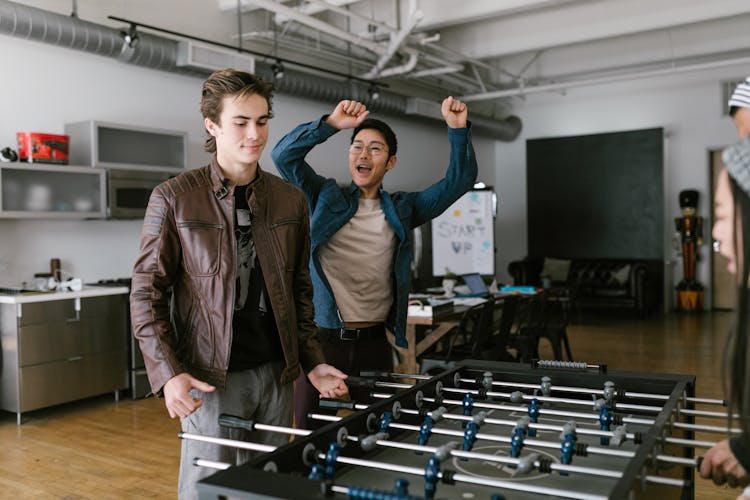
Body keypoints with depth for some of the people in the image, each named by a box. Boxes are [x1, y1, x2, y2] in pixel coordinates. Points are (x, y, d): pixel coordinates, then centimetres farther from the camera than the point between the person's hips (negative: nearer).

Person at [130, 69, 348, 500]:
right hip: (211, 379, -4)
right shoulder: (174, 199, -7)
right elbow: (147, 292, -6)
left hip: (277, 374, 4)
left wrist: (313, 362, 7)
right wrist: (169, 373, -15)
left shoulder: (291, 200, 5)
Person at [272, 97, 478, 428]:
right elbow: (284, 155, -5)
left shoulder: (401, 210, 10)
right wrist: (331, 124, -15)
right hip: (322, 339, -2)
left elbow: (458, 181, 7)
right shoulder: (326, 198, 6)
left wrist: (458, 131, -6)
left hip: (373, 342, 2)